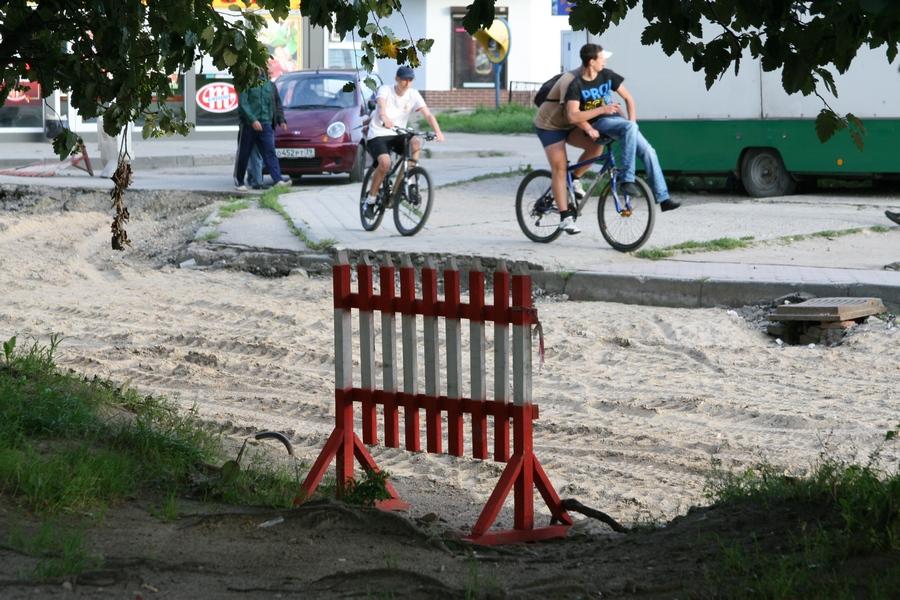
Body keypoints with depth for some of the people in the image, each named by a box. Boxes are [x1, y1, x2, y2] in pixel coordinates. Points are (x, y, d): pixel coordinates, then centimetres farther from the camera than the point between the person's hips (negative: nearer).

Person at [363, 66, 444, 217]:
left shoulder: (413, 94, -1)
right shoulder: (385, 90, -10)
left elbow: (428, 115, -12)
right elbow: (382, 105, -32)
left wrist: (438, 131, -31)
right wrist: (384, 118, -55)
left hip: (397, 134, 4)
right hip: (378, 135, -4)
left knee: (416, 142, -28)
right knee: (385, 162, -30)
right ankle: (370, 199, -11)